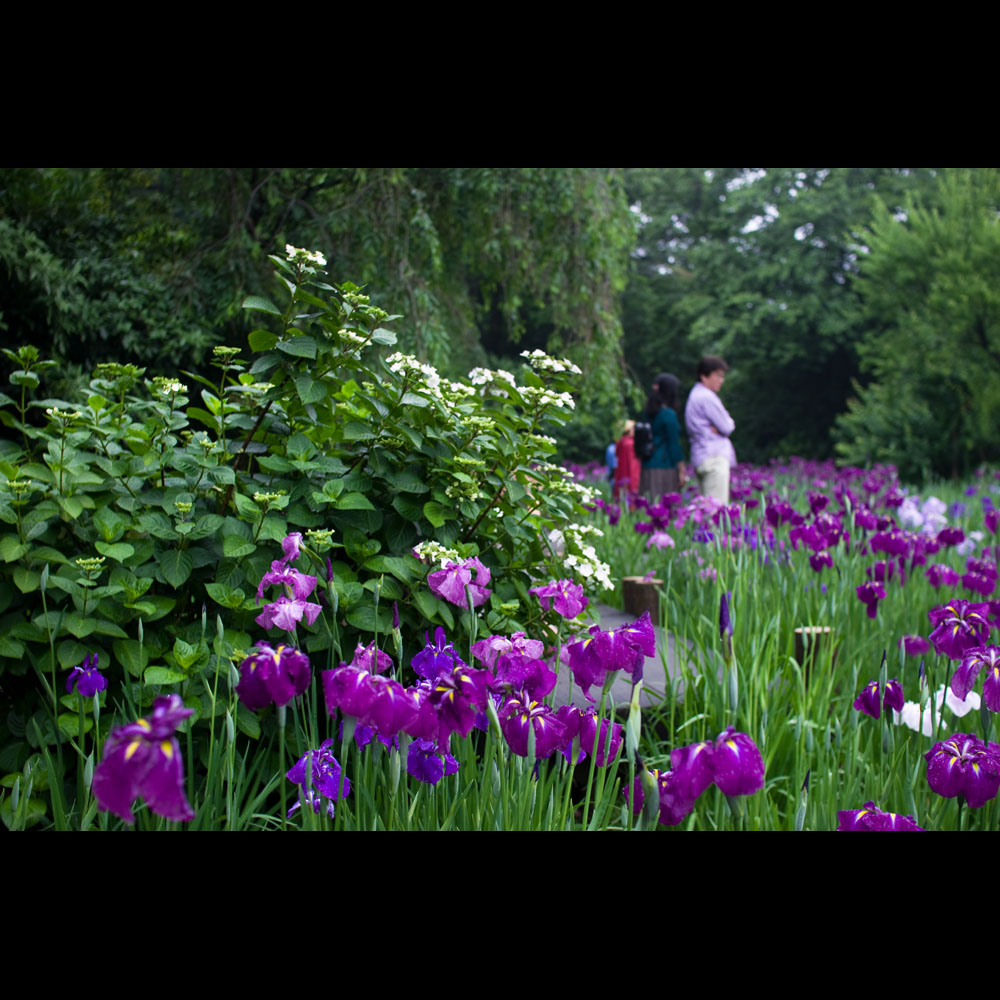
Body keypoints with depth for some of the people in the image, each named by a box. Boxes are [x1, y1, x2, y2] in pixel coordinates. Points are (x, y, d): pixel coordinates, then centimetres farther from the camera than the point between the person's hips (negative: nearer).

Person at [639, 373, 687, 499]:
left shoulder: (649, 413, 11)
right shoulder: (669, 414, -11)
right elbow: (674, 444, -11)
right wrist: (682, 470, -6)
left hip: (648, 467, 7)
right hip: (665, 468, -7)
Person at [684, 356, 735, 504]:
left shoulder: (695, 395, 21)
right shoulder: (707, 397, -10)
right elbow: (727, 427, -12)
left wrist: (718, 428, -3)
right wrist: (730, 423, 10)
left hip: (701, 458, 10)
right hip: (714, 458, -10)